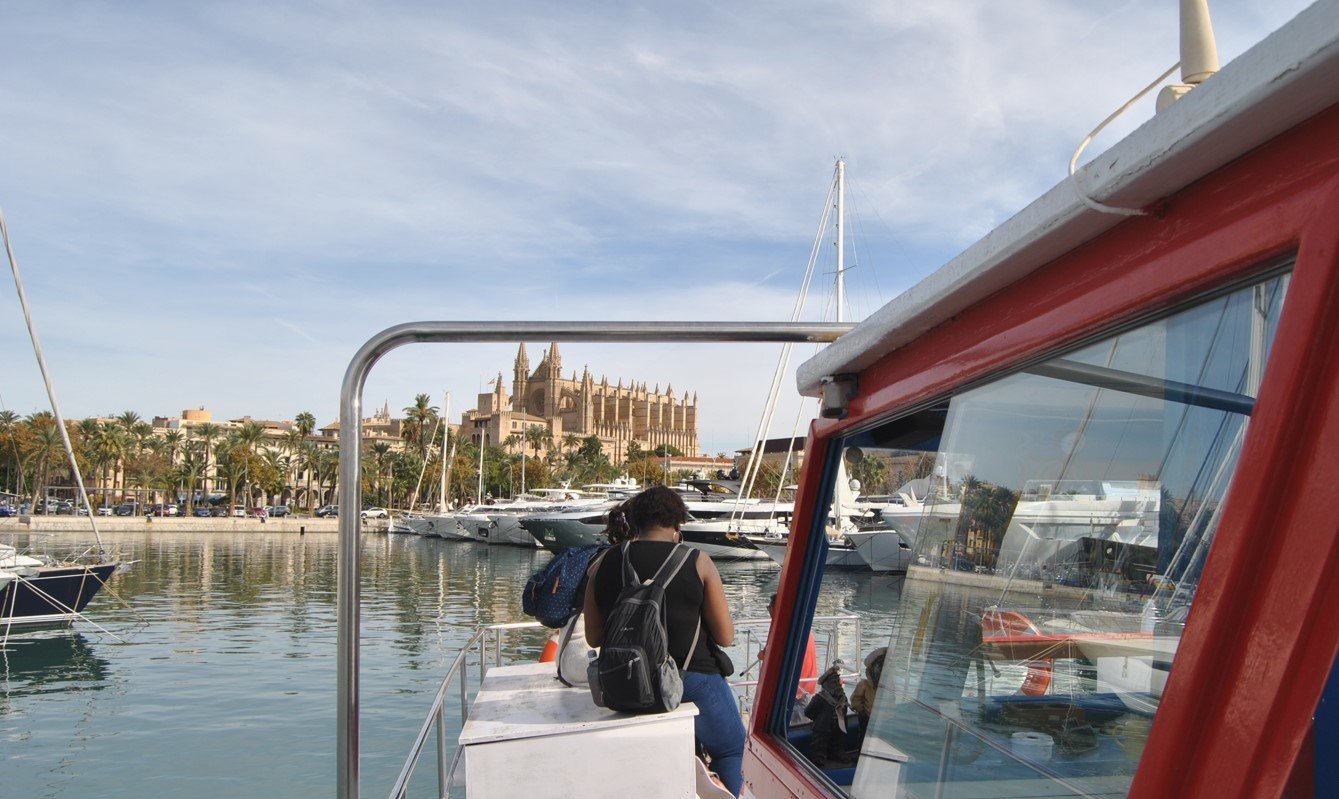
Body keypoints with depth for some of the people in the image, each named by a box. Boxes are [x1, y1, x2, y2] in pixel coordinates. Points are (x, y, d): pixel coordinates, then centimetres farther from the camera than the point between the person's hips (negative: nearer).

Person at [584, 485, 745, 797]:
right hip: (694, 679, -4)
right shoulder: (697, 563, -8)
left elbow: (593, 637, 7)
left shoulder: (601, 567, 0)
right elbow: (725, 637, -5)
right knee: (731, 751, 24)